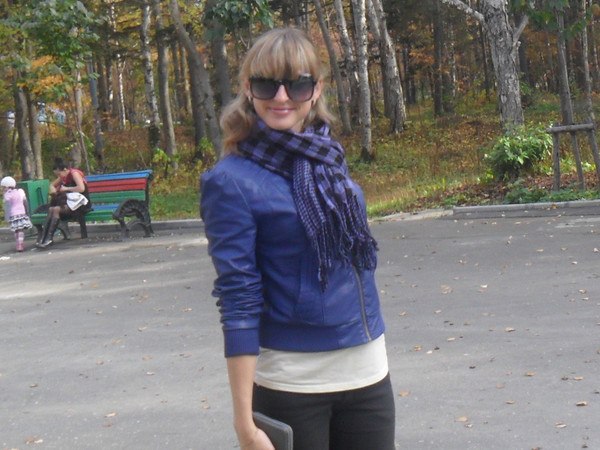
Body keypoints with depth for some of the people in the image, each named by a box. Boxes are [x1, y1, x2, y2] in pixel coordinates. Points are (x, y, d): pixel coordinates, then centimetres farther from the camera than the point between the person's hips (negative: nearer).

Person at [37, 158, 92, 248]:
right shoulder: (64, 177, 13)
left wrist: (66, 189, -18)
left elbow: (81, 188, -27)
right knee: (51, 209, -15)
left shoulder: (74, 173, -12)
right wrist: (53, 189, 2)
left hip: (81, 203, -8)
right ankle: (43, 238, -22)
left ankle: (49, 238, -24)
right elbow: (52, 184, 27)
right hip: (70, 201, 8)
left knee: (56, 209, -25)